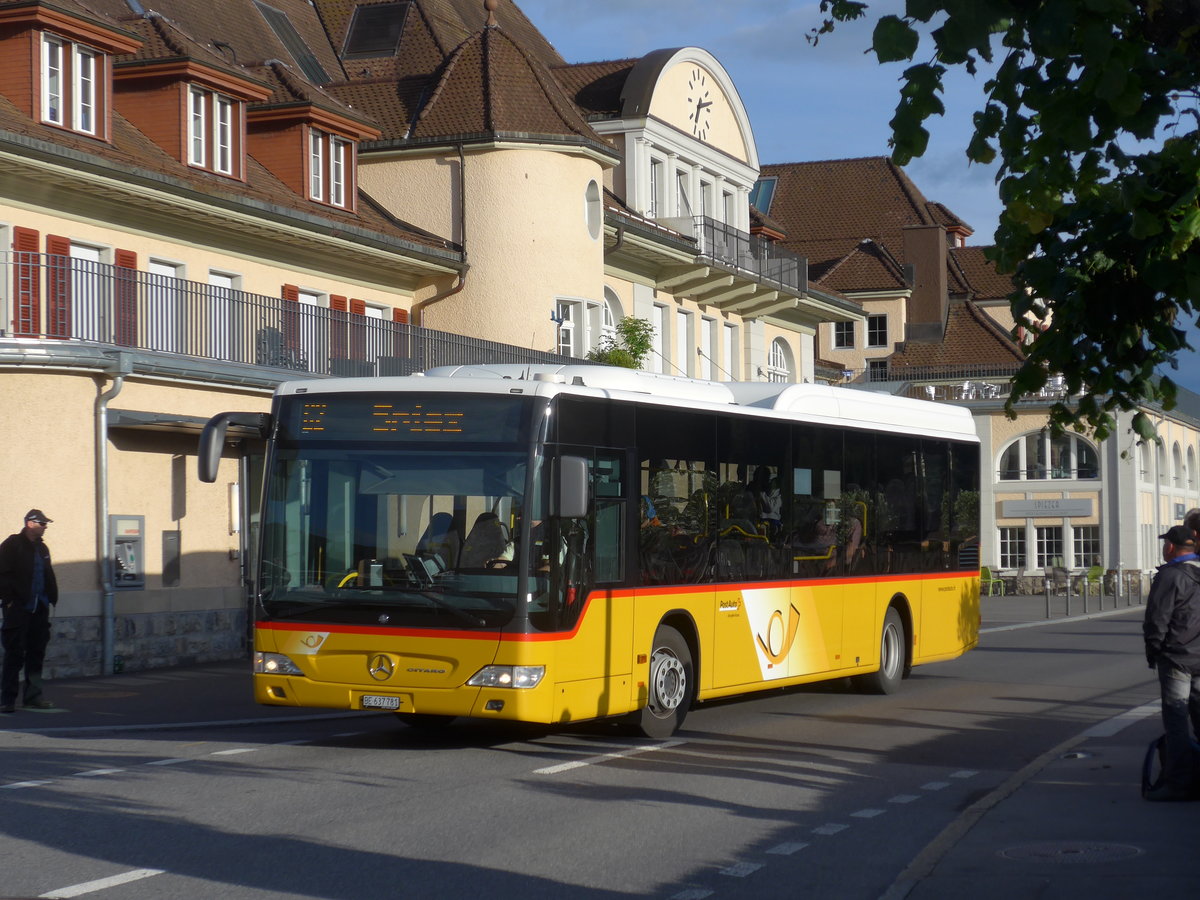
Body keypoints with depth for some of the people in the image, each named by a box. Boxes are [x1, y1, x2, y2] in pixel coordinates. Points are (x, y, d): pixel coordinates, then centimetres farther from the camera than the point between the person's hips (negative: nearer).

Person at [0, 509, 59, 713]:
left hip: (39, 610, 7)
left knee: (36, 654, 9)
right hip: (18, 610, -7)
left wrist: (51, 598, 11)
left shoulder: (42, 548, 16)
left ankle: (33, 697, 16)